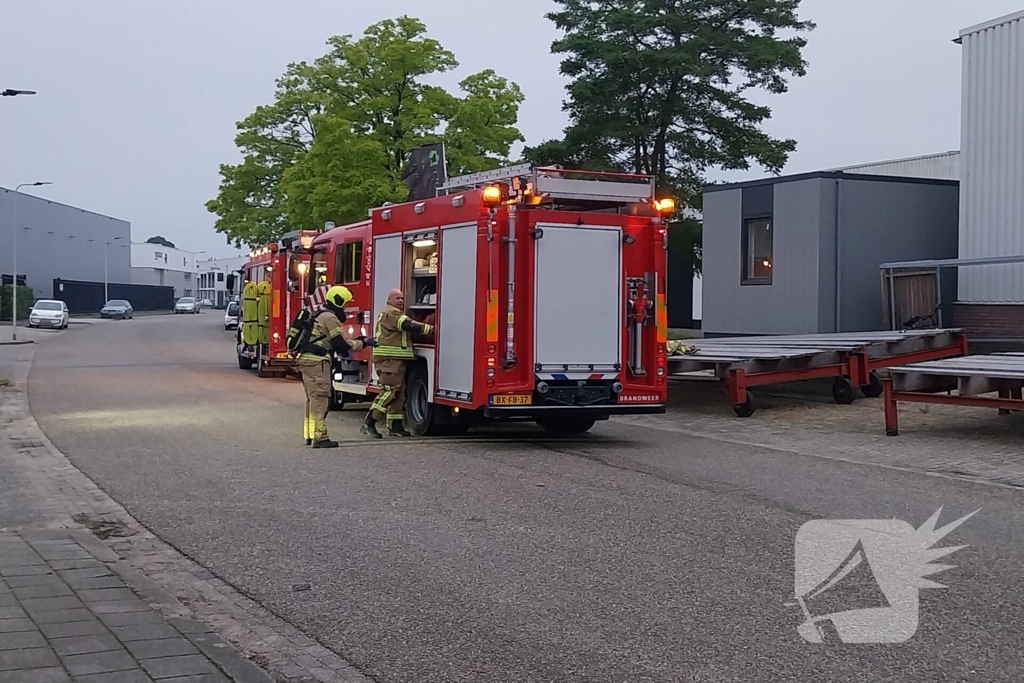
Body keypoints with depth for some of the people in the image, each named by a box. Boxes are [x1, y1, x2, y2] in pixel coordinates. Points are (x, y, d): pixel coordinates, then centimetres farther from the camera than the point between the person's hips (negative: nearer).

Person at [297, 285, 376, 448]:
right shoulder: (330, 318, -11)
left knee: (312, 399, 15)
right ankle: (319, 437, -12)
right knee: (320, 398, -10)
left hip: (307, 360, 10)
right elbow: (342, 344, -13)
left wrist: (356, 341, 17)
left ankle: (311, 435, 19)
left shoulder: (321, 315, 21)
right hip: (317, 362, -10)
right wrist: (363, 343, -1)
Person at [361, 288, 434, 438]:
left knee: (398, 392, 11)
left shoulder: (395, 314, 25)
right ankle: (369, 422, -16)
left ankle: (395, 426, 13)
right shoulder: (391, 313, -11)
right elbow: (409, 326, -21)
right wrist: (431, 329, -19)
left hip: (395, 359, 11)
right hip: (389, 358, -11)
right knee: (390, 390, -15)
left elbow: (407, 326, 26)